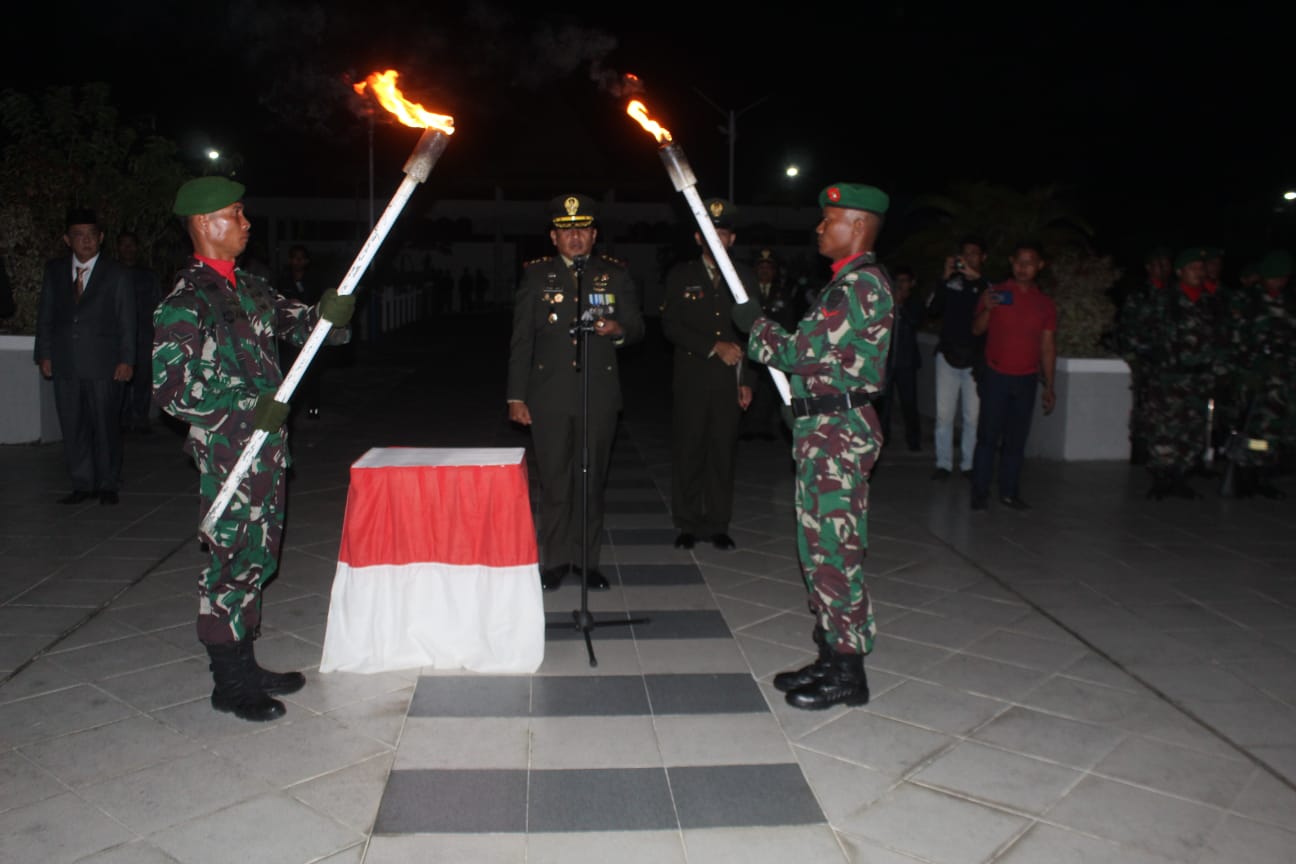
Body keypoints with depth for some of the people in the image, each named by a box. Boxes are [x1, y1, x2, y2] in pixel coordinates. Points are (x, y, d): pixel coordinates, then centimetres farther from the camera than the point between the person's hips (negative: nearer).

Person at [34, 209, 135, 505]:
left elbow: (127, 322, 1)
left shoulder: (115, 274, 3)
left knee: (106, 425, 1)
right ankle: (82, 484, 15)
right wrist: (45, 354, 6)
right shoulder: (54, 270, 12)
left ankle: (108, 485, 12)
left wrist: (126, 360, -6)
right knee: (72, 426, 5)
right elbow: (45, 316, 13)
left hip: (103, 364, -3)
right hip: (65, 364, 3)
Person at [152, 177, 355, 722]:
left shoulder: (248, 286, 12)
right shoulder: (185, 302, -13)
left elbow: (293, 319, 15)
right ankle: (229, 684, 13)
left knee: (256, 558, 15)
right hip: (227, 452, -8)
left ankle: (245, 665, 29)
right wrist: (248, 408, -21)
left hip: (266, 447, 8)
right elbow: (169, 387, -18)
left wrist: (326, 315, -8)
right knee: (231, 559, -1)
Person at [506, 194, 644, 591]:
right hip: (550, 395, -1)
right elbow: (521, 339, 5)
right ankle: (555, 559, 18)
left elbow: (637, 326, 10)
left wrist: (619, 329, -15)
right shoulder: (536, 275, 5)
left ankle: (587, 559, 20)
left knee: (592, 480, 8)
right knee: (554, 481, 5)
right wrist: (516, 395, 0)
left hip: (599, 394, 1)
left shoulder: (615, 273, 7)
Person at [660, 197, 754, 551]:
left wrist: (747, 380, 6)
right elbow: (671, 326, -5)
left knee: (723, 452, 4)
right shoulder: (681, 275, 5)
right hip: (691, 379, -1)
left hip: (729, 380, 1)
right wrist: (715, 347, -13)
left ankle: (718, 525, 14)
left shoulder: (745, 278, 9)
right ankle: (688, 525, 12)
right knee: (688, 452, 2)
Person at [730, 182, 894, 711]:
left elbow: (803, 352, -18)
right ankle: (831, 656, 26)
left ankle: (847, 673, 7)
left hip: (838, 432, -11)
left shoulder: (863, 284, -15)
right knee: (818, 547, 15)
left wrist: (755, 326, -3)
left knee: (835, 549, -4)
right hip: (821, 428, 11)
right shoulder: (848, 282, 18)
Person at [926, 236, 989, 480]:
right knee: (944, 414, 0)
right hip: (948, 356, 0)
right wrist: (945, 279, -17)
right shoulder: (950, 283, 6)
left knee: (972, 417, 0)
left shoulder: (988, 288, 5)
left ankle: (968, 464, 10)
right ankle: (943, 463, 7)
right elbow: (932, 310, -8)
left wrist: (977, 278, -20)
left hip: (975, 360, 0)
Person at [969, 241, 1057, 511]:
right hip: (996, 376, -2)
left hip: (1026, 379, 2)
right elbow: (977, 329, -2)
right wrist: (987, 309, -22)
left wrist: (1049, 386, 7)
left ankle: (1009, 492, 9)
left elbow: (1047, 347, 10)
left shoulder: (1045, 303, 8)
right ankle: (979, 492, 1)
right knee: (988, 435, -5)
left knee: (1016, 439, 3)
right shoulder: (995, 294, 2)